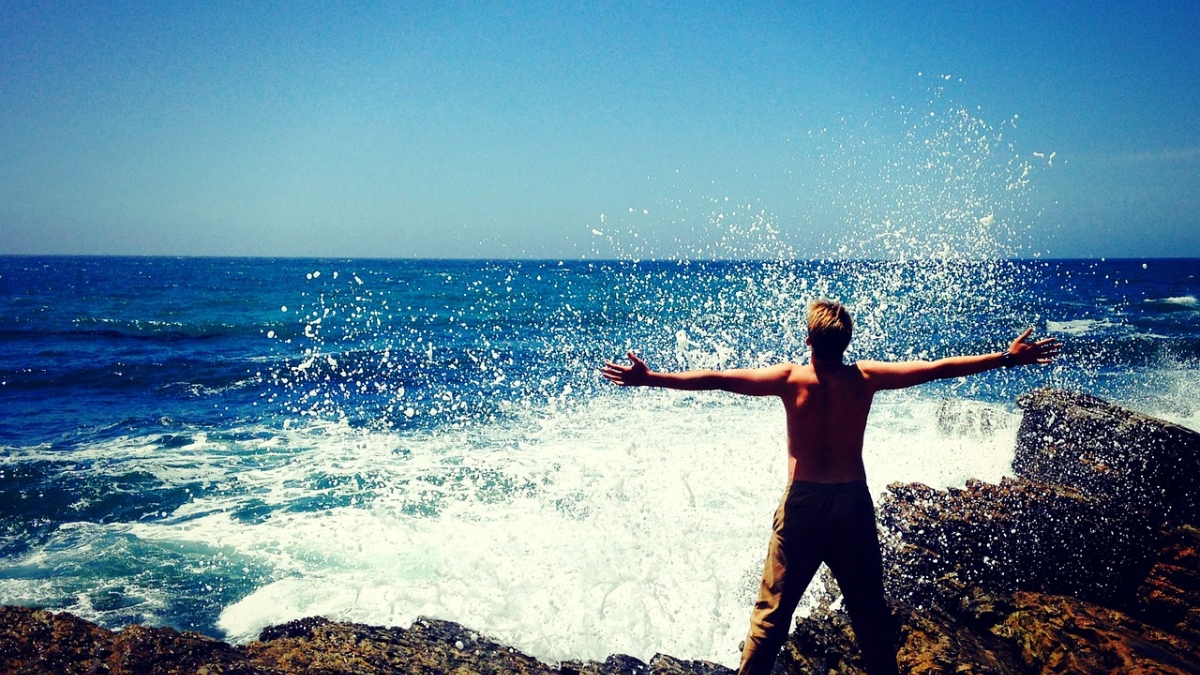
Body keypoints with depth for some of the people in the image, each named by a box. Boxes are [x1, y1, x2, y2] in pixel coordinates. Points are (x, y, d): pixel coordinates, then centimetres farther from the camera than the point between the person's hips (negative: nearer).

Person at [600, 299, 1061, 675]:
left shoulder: (790, 379, -11)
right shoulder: (865, 377, -6)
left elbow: (715, 379, -16)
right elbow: (939, 368, 0)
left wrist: (648, 379, -13)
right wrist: (1009, 358, 9)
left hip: (801, 505, -1)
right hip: (853, 504, 2)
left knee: (772, 609, 8)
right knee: (870, 611, 17)